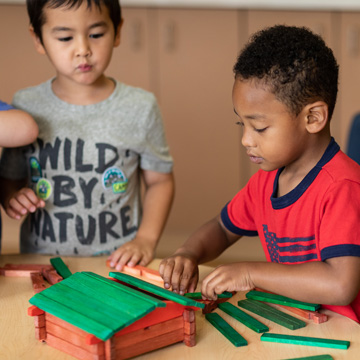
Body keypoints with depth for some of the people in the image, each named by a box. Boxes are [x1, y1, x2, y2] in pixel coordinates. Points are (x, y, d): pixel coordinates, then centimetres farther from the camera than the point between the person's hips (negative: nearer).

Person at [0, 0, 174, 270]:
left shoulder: (140, 108, 0)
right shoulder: (26, 106, 2)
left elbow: (160, 180, 9)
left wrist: (146, 240, -3)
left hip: (118, 262, -1)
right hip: (42, 261, 2)